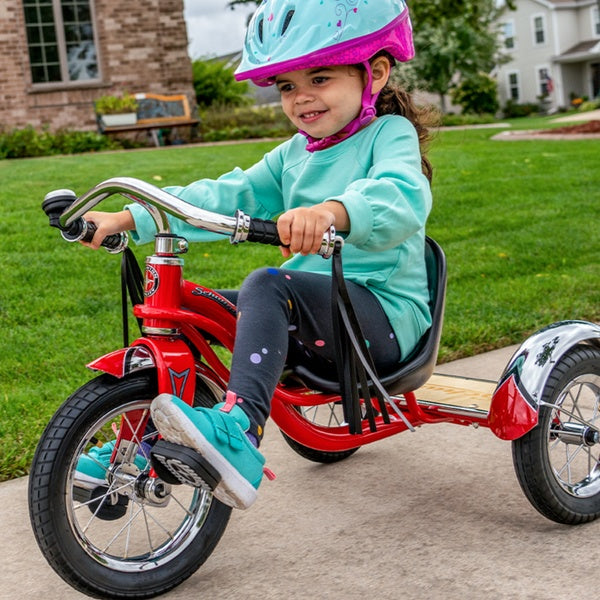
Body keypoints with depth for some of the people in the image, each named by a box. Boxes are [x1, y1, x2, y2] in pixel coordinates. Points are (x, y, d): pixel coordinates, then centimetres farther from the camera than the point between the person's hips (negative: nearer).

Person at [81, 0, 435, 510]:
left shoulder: (390, 134, -6)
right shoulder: (294, 153, 17)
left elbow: (401, 197, -29)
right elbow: (228, 195, 10)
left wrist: (333, 211, -51)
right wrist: (129, 218, 0)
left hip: (385, 317, -8)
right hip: (310, 313, 8)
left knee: (267, 286, -33)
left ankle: (240, 433, -47)